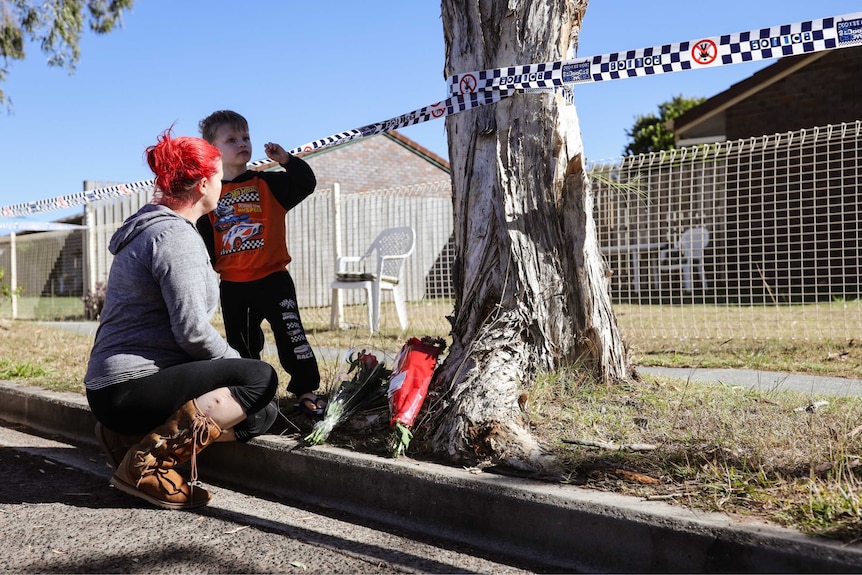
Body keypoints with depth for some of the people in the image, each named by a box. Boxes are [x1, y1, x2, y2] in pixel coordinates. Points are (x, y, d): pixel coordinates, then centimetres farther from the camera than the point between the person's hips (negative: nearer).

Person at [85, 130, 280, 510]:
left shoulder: (152, 226, 19)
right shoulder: (175, 234, -14)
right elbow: (192, 331, -22)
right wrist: (240, 370, -5)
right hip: (129, 388, -10)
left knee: (263, 413, 6)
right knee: (261, 379, -19)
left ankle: (131, 436, 6)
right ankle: (148, 461, -18)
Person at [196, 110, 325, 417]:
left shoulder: (268, 183, 1)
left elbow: (307, 184, -10)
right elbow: (203, 243, 6)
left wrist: (287, 160, -20)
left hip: (273, 279, -2)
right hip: (233, 287, 3)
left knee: (291, 336, -7)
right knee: (241, 346, 14)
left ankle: (306, 391, 4)